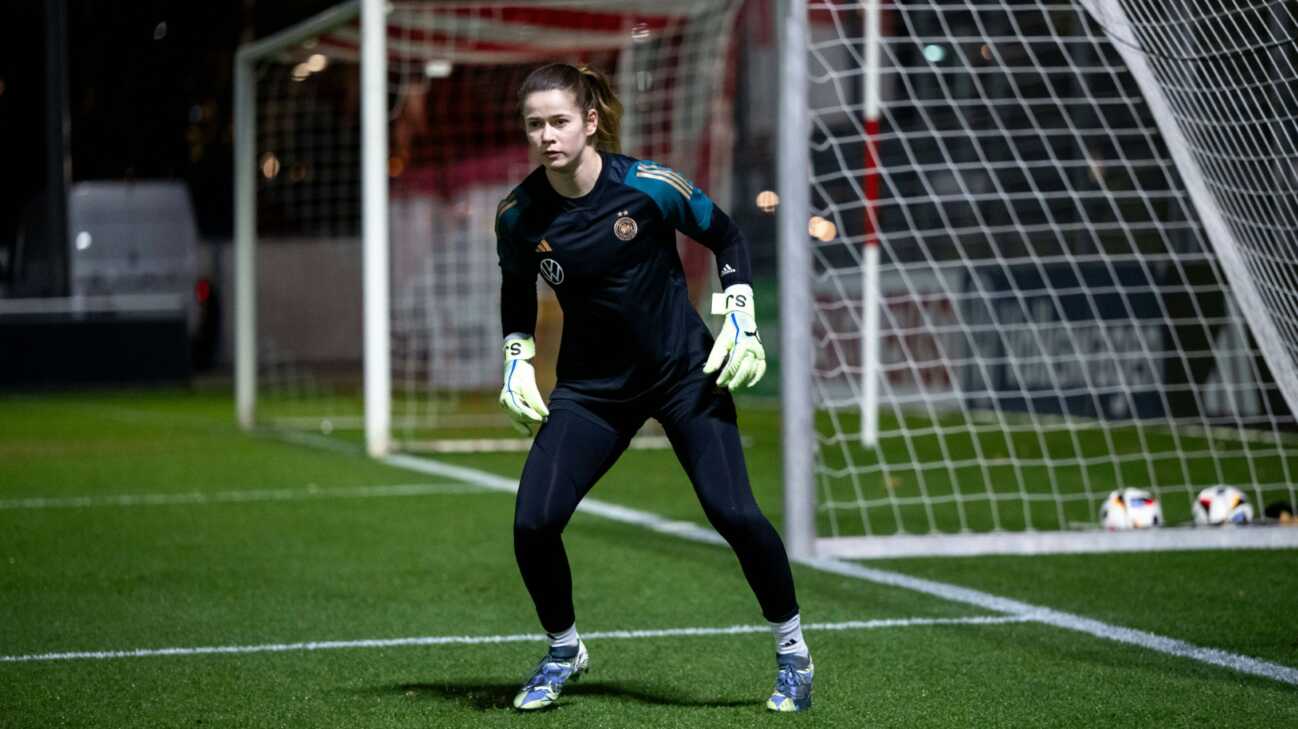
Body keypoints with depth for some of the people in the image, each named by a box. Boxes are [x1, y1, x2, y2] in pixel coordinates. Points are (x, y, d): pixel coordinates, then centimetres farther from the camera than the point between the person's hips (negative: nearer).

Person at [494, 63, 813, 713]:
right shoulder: (518, 214, -10)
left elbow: (726, 237, -1)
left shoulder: (649, 186, -18)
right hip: (591, 386, 2)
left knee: (732, 512, -15)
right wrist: (517, 362, 2)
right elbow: (516, 290, 12)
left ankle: (792, 649, 9)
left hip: (685, 371, -2)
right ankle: (564, 652, 16)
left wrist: (740, 321, -8)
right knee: (532, 523, -12)